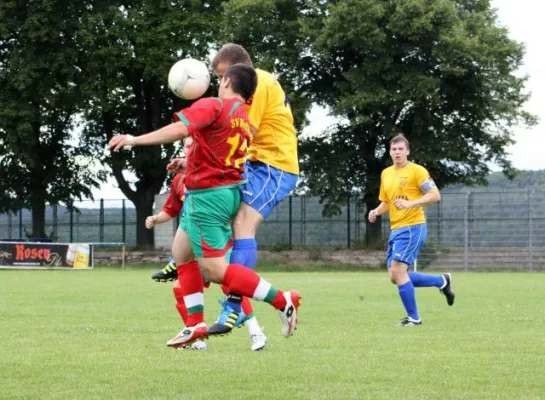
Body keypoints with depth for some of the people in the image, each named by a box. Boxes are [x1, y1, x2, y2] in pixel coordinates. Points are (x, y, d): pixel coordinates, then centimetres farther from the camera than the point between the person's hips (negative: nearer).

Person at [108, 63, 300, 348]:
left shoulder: (212, 106, -11)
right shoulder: (245, 120, 12)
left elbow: (180, 129, -24)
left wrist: (136, 140, -22)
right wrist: (189, 162, 34)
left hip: (207, 195, -9)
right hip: (229, 192, 9)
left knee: (215, 269, -8)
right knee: (181, 252, 19)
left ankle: (283, 301, -10)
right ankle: (196, 325, 16)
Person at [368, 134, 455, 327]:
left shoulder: (416, 171, -7)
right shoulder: (386, 173, 15)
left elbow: (435, 195, -13)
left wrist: (410, 203, -24)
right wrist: (376, 211, 3)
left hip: (412, 226, -8)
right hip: (396, 229, 8)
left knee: (398, 270, -16)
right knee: (395, 276, 7)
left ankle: (413, 317, -4)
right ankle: (442, 281, 23)